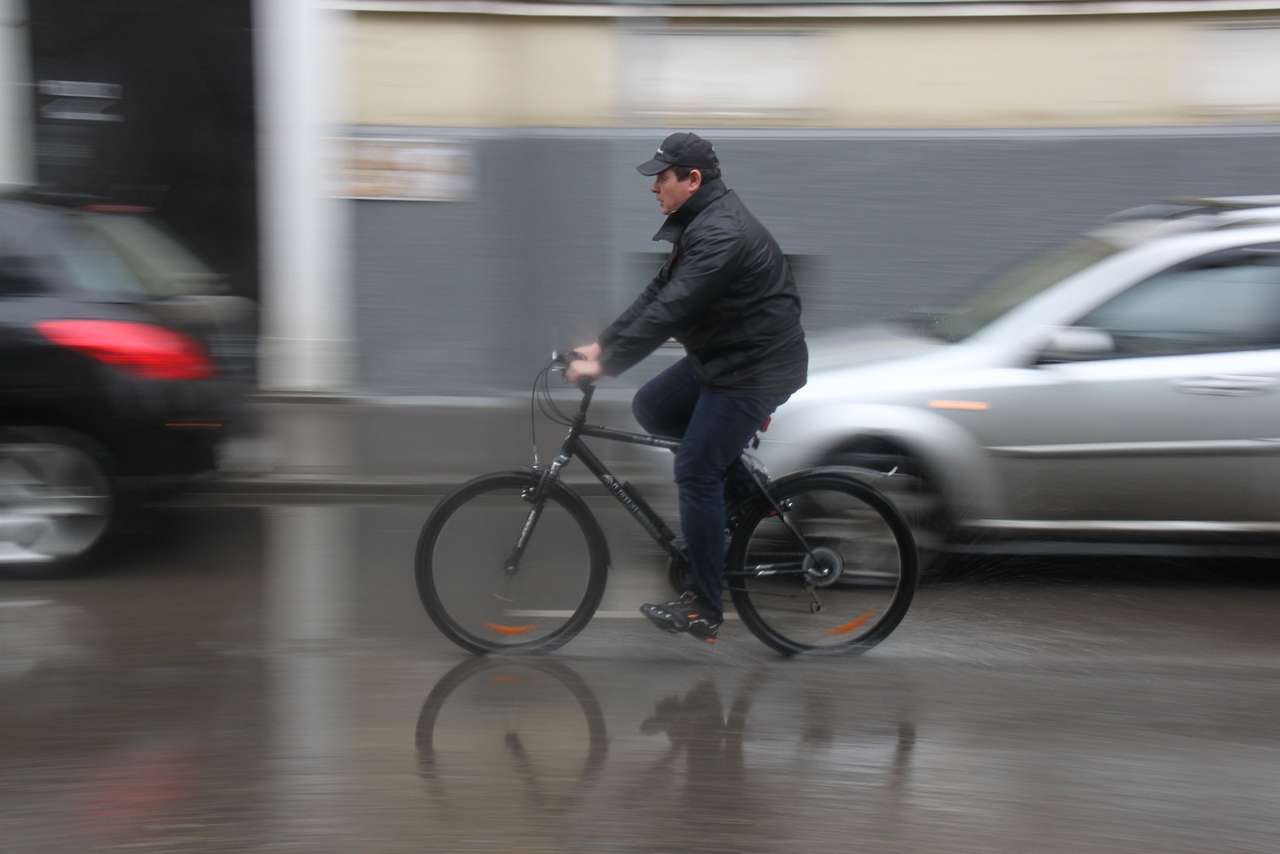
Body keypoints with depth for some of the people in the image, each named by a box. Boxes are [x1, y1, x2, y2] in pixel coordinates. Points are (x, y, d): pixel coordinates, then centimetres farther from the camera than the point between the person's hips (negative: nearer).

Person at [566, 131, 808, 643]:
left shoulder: (721, 234, -24)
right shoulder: (700, 222, 9)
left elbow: (670, 310, -29)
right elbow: (657, 293, 12)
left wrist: (607, 365, -26)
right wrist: (603, 344, 6)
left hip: (758, 367, -10)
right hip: (723, 355, 10)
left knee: (695, 473, -9)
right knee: (649, 408, 13)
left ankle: (704, 611, -1)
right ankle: (742, 488, 19)